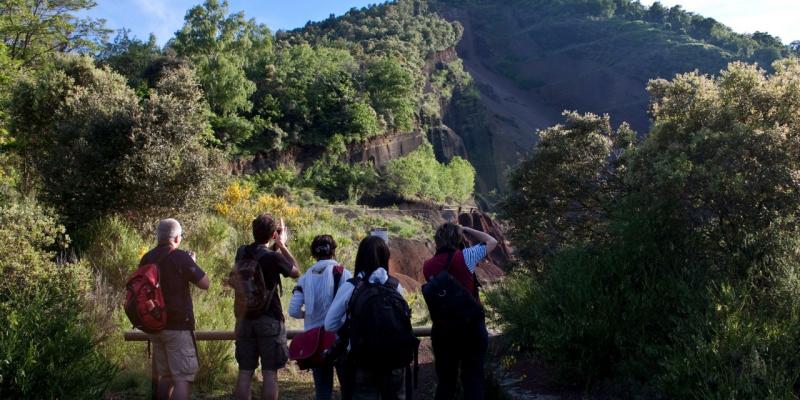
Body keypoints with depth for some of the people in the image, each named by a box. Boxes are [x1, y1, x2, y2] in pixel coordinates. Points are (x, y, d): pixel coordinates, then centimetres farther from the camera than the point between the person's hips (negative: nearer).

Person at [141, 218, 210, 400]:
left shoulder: (146, 259, 5)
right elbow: (205, 284, -12)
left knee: (164, 375, 18)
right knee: (183, 377, -5)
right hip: (178, 326, -7)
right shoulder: (180, 257, -15)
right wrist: (192, 263, 4)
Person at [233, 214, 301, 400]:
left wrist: (276, 247, 16)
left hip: (245, 320, 5)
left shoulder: (242, 253, 2)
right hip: (270, 320, -5)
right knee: (270, 373, 1)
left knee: (245, 372, 8)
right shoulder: (273, 257, -15)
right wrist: (282, 245, 6)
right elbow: (296, 272, 1)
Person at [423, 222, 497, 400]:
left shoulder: (428, 266, -1)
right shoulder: (465, 257, -9)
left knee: (445, 381, 13)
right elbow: (492, 242, 4)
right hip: (471, 327, -3)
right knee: (473, 380, 6)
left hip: (442, 329, 3)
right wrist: (465, 229, 11)